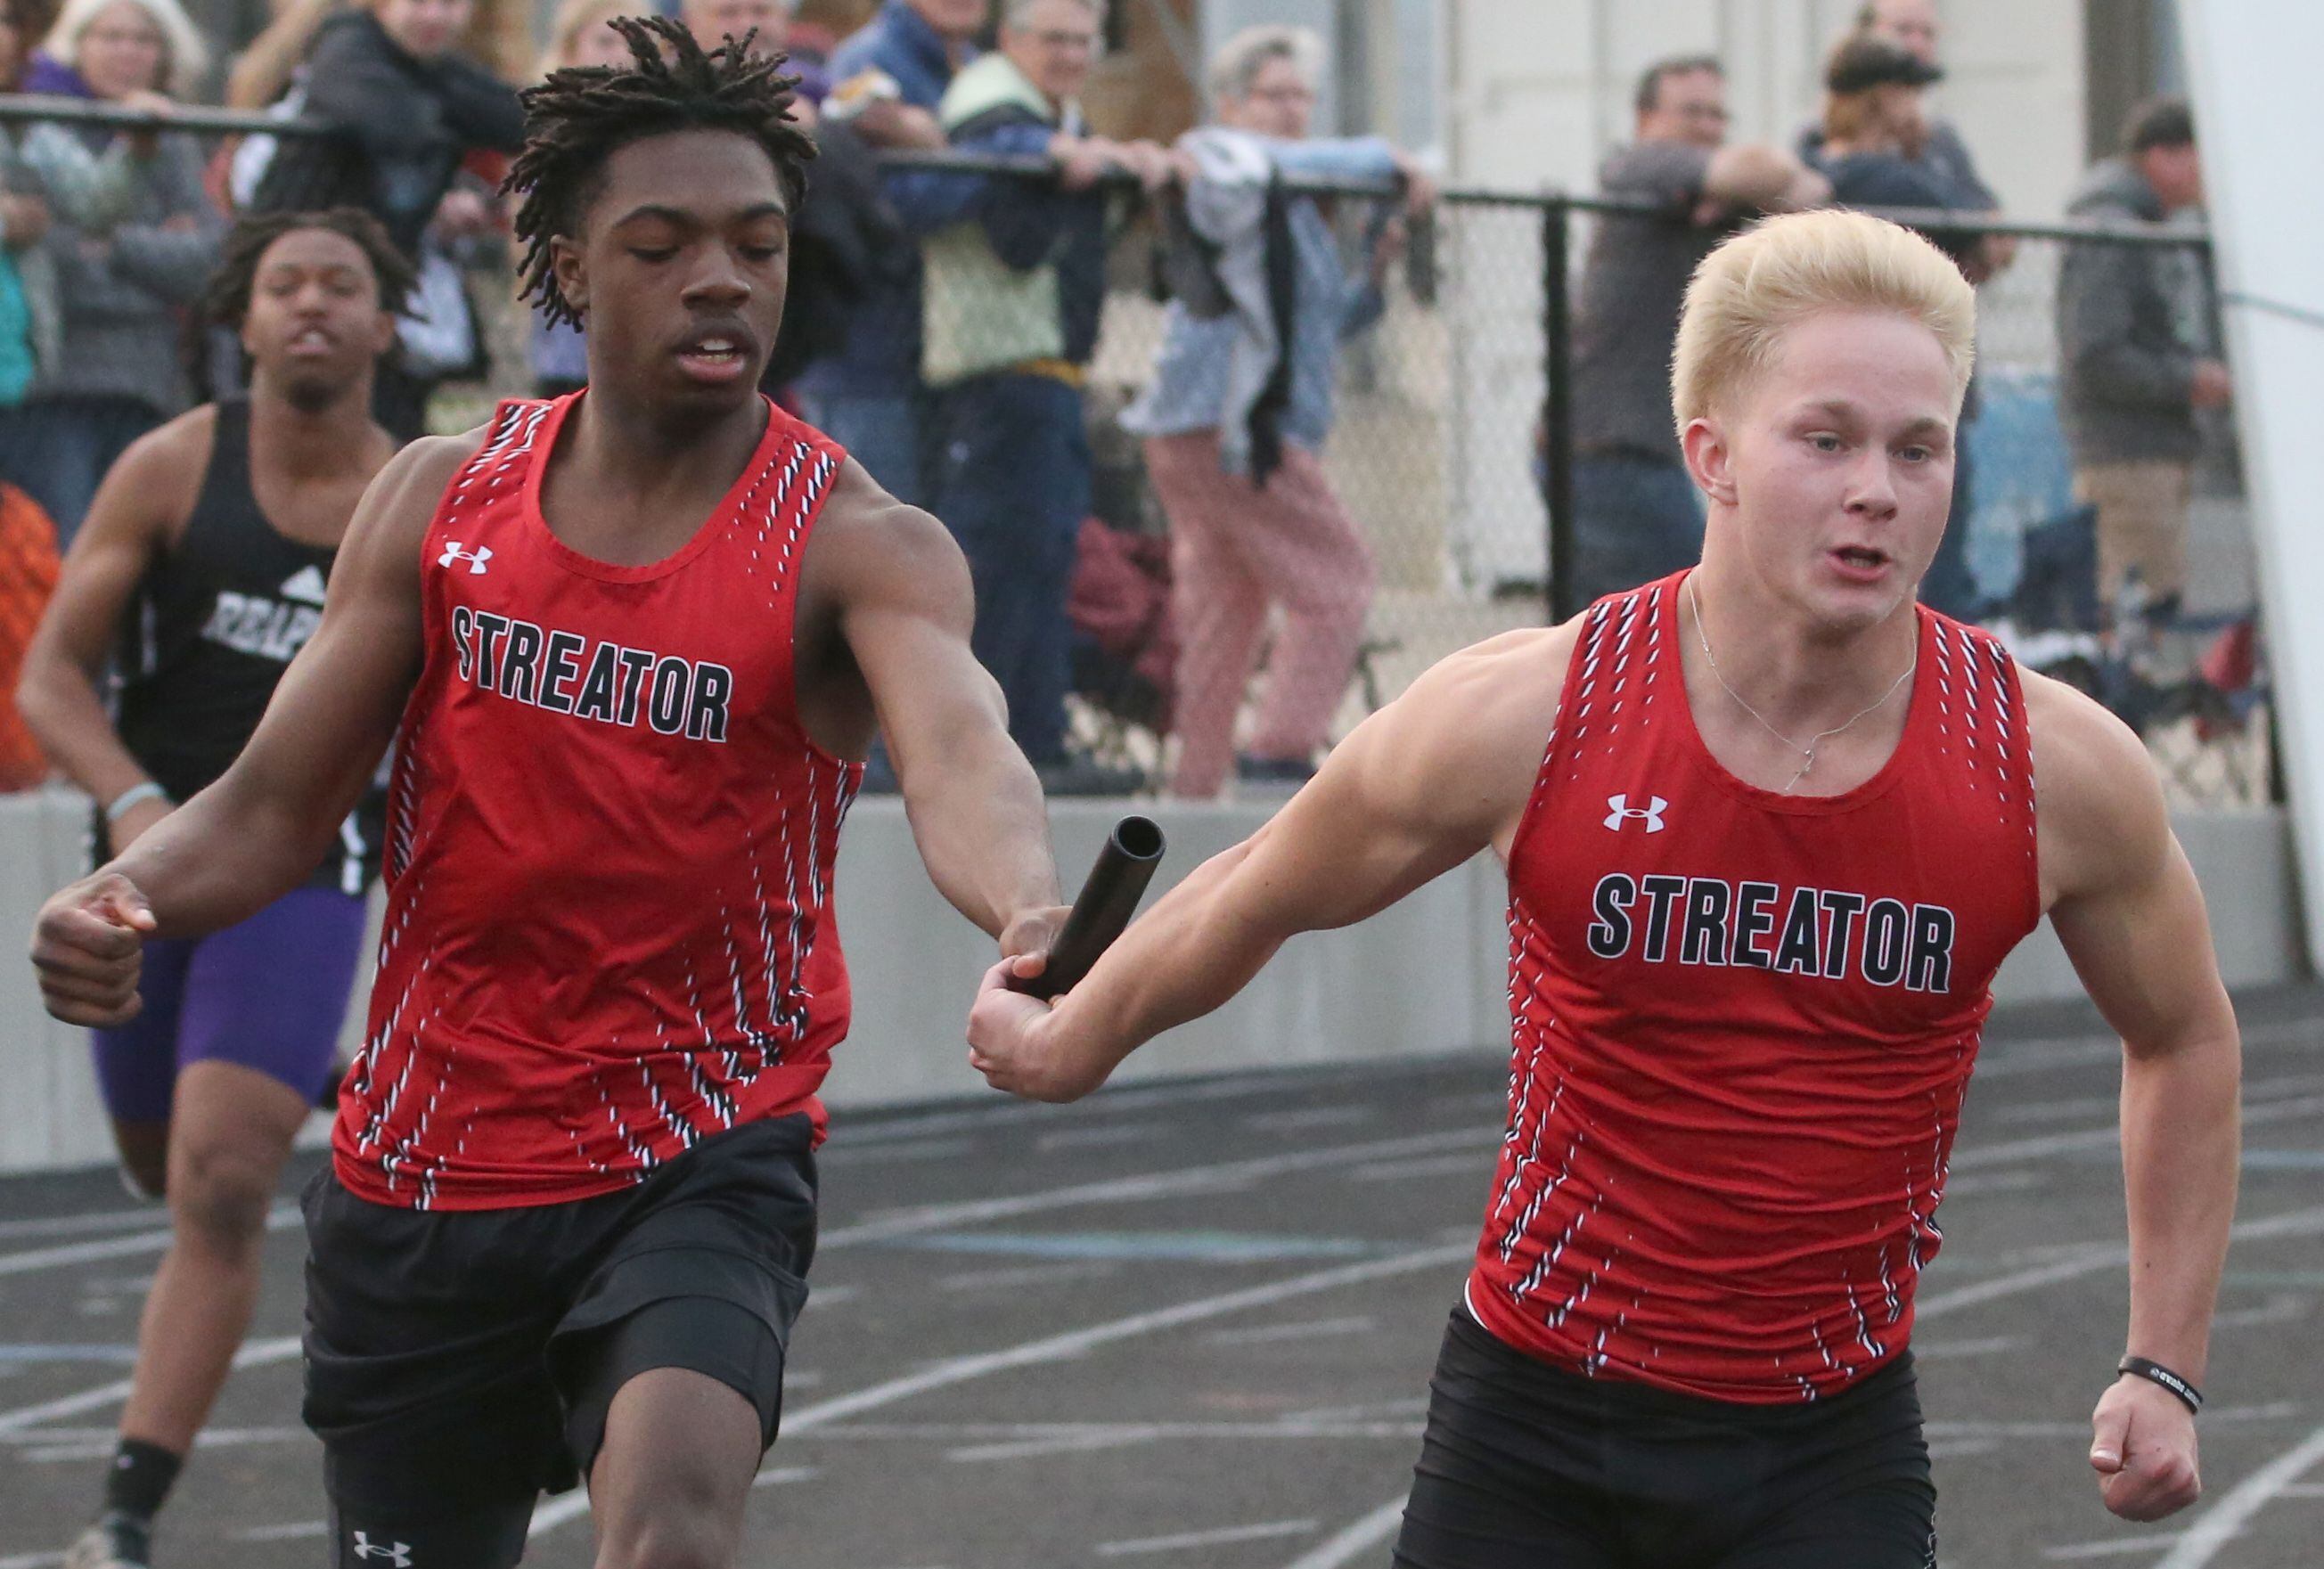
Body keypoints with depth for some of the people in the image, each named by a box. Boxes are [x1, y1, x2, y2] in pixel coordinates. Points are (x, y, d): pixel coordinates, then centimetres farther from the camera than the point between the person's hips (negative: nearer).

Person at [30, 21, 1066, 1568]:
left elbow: (956, 753, -33)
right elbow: (276, 806, 5)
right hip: (423, 1176, 4)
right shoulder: (442, 500, 1)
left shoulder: (858, 548, -11)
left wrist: (1028, 914, -56)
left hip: (702, 1165, -4)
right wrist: (124, 902, -18)